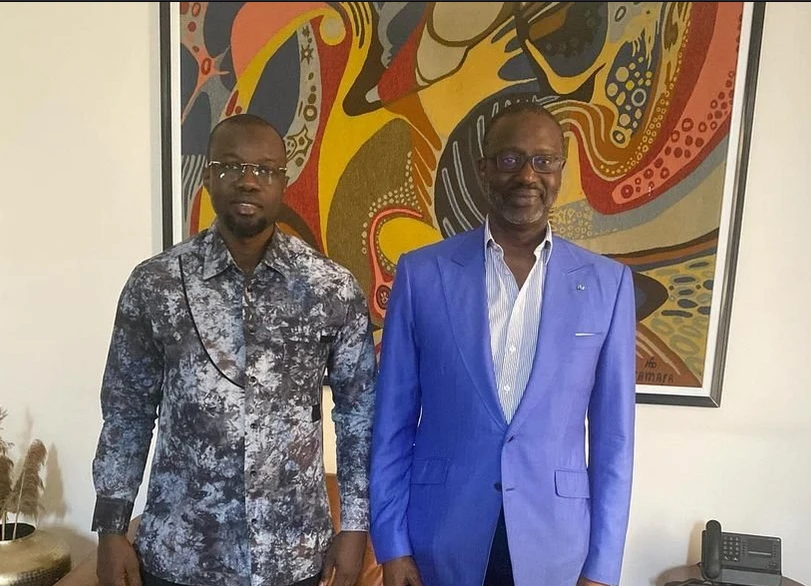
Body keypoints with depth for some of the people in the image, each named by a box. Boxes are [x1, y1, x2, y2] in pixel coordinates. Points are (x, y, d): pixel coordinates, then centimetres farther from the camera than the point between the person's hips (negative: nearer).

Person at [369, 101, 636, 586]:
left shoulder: (607, 283, -4)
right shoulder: (421, 273, -7)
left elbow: (613, 437, -1)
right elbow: (393, 423, -3)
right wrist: (392, 544, -2)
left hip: (555, 542, 1)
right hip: (440, 537, 0)